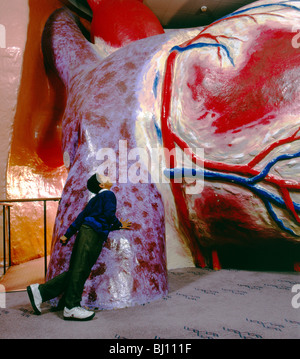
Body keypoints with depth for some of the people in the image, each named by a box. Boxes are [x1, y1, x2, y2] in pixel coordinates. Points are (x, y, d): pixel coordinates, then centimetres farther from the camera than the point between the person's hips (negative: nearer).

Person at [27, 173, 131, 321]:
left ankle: (40, 290, 9)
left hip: (86, 232, 9)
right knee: (80, 270, -7)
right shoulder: (108, 195, 1)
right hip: (92, 233, -9)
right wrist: (120, 225, 7)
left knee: (76, 270, 7)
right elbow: (109, 214, -12)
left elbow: (81, 217, 23)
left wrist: (67, 235, 23)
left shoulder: (95, 199, 25)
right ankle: (71, 307, -4)